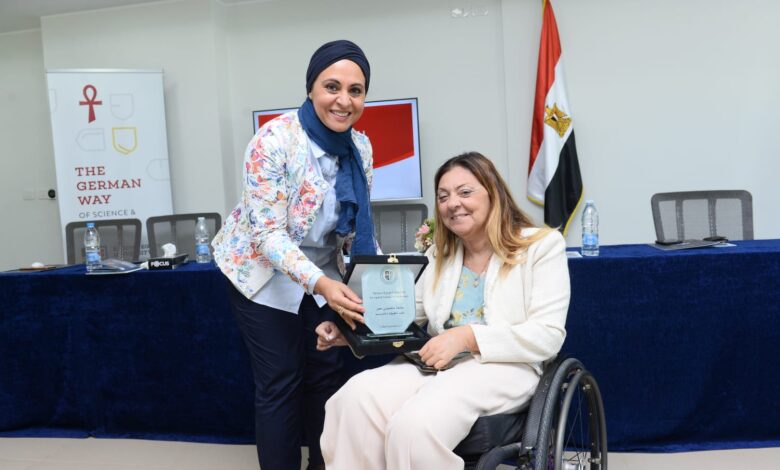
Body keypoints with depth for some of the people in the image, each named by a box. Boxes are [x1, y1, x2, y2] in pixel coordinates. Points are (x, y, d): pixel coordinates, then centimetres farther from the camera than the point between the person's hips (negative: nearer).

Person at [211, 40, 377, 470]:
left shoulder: (360, 147, -8)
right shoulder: (275, 140, -26)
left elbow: (358, 225, 2)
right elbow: (268, 233, -28)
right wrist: (320, 283, -41)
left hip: (323, 272, 6)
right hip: (262, 271, -5)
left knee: (328, 373, 10)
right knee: (280, 382, -2)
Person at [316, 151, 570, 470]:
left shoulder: (542, 245, 1)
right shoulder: (439, 253, 20)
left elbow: (548, 336, -9)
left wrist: (468, 337, -19)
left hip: (504, 367, -5)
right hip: (436, 363, 5)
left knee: (414, 425, -33)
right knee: (355, 399, -27)